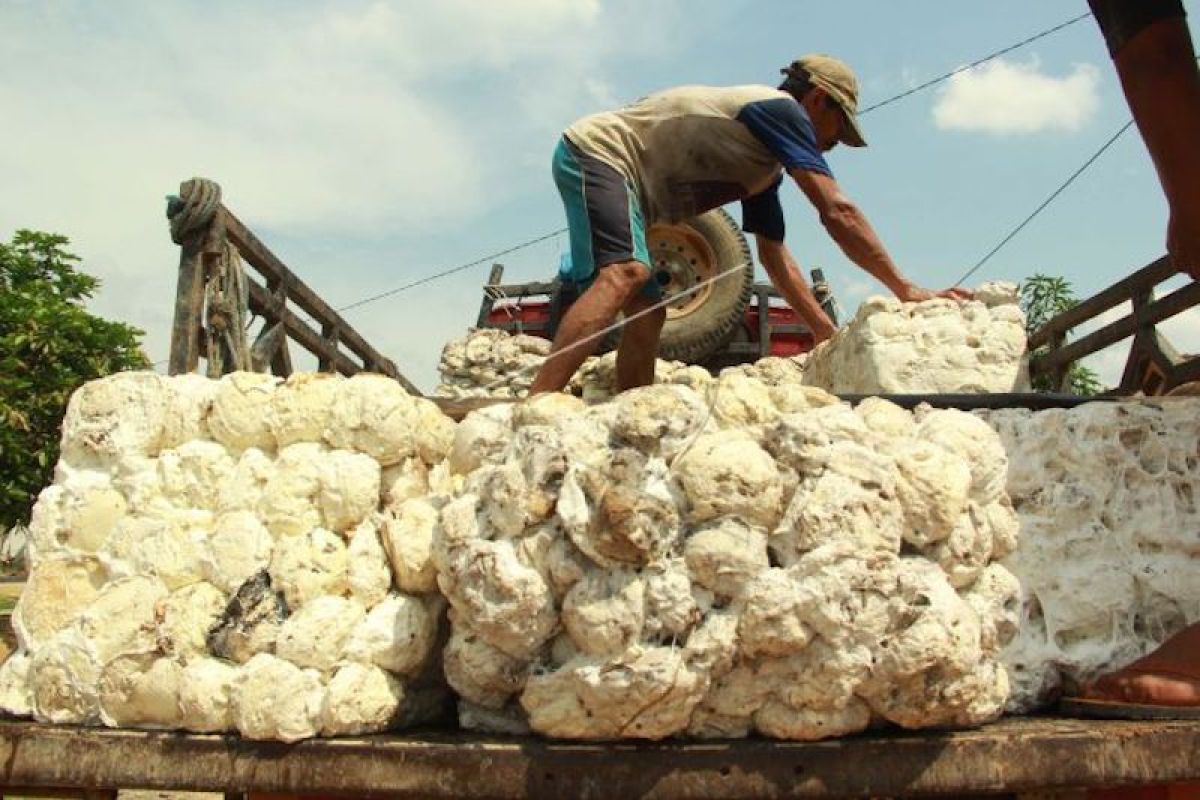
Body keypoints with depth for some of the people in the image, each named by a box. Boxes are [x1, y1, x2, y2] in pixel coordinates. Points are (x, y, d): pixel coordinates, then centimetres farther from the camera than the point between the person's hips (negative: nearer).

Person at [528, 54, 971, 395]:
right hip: (596, 150, -11)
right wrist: (905, 290, -16)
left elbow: (774, 256, 22)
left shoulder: (766, 166, 20)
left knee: (647, 312, 5)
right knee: (625, 272, -32)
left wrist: (829, 335, 16)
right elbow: (837, 212, -18)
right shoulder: (781, 108, -9)